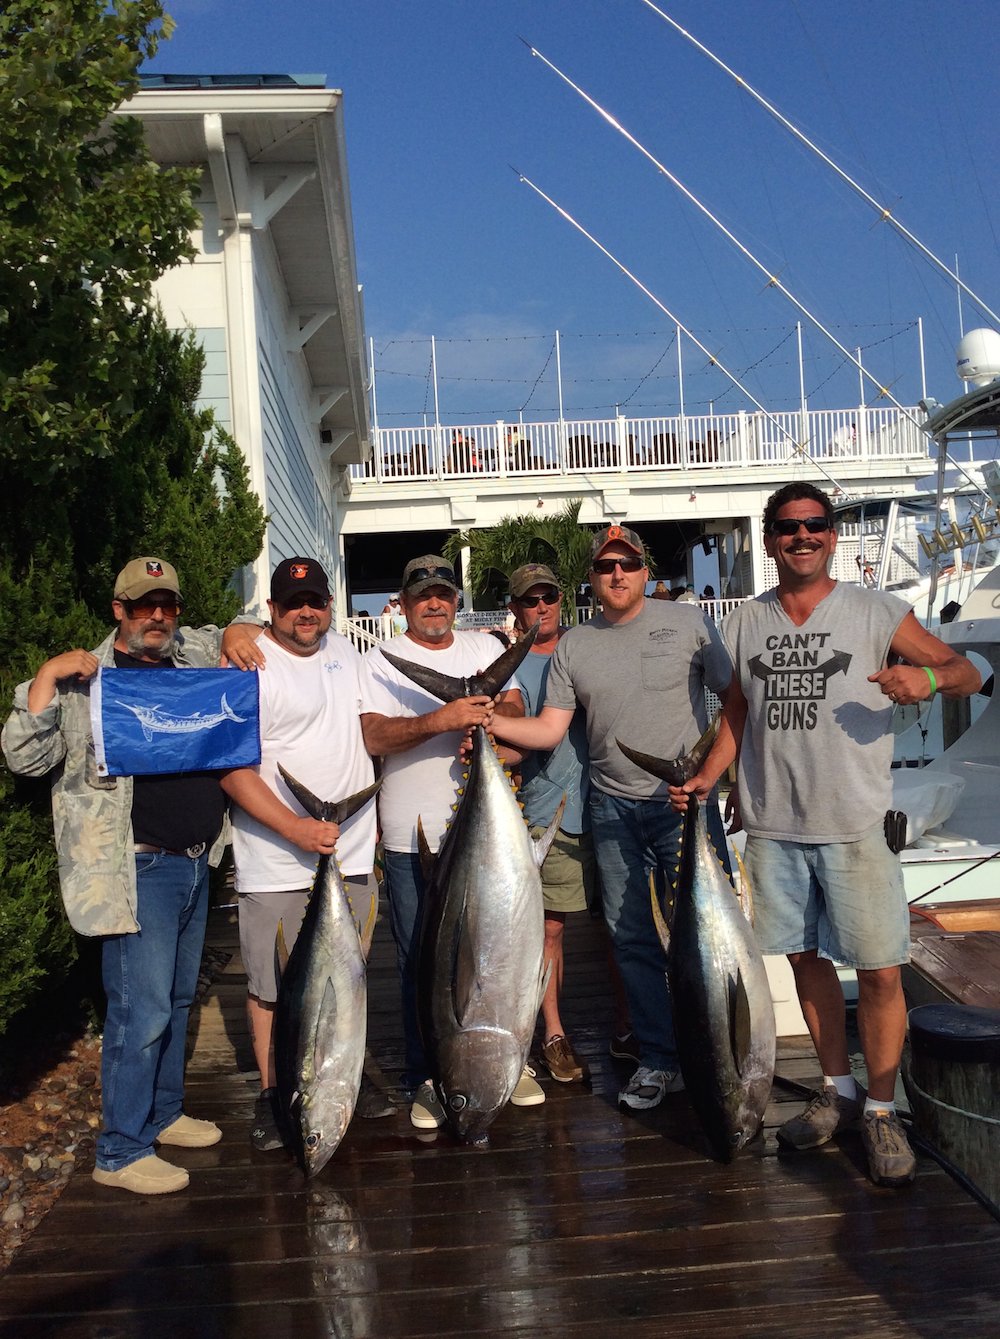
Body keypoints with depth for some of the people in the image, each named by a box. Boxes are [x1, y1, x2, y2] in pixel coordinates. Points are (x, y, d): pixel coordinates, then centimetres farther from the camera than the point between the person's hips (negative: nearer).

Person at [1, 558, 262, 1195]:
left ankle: (165, 1114, 34)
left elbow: (229, 635, 32)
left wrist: (235, 638, 8)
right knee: (142, 1009, -5)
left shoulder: (192, 656, 11)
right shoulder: (84, 680, -4)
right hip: (139, 870, -7)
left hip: (195, 863, 7)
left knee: (178, 999, 18)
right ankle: (121, 1153, 9)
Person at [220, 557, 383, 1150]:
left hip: (353, 855, 6)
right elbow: (235, 769, -17)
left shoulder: (343, 651, 10)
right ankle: (271, 1093, 21)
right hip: (277, 864, -6)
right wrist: (296, 829, -25)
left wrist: (368, 818, 17)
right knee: (273, 985, 5)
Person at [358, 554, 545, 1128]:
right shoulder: (382, 662, 0)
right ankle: (428, 1079, 18)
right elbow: (373, 737, -13)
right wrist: (440, 721, -27)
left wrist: (485, 724, -18)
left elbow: (515, 710, 4)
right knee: (422, 961, 5)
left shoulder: (487, 649, 12)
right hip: (414, 837, -2)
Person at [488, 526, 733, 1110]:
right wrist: (488, 721, -11)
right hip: (613, 809, 3)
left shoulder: (688, 622, 0)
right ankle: (660, 1061, 22)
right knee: (633, 939, 9)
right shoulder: (574, 645, 8)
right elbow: (549, 730, 5)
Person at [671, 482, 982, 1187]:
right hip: (772, 824, 3)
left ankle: (882, 1110, 16)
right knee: (806, 957, 13)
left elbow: (967, 672, 1)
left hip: (855, 825, -3)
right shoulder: (746, 622, 9)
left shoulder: (877, 612, -1)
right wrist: (706, 778, 4)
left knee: (880, 969, -2)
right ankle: (838, 1090, 30)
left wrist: (929, 677, -21)